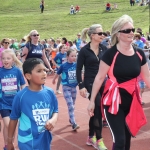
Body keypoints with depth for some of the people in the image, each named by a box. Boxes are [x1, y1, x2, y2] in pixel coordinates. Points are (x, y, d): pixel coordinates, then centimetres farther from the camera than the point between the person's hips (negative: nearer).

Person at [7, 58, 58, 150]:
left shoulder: (50, 93, -5)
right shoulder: (21, 96, -14)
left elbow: (55, 111, 8)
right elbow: (14, 119, -4)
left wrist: (53, 119, -15)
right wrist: (10, 141, 4)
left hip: (45, 140, 5)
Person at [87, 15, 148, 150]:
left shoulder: (139, 54, 0)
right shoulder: (110, 54, -13)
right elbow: (99, 78, -8)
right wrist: (92, 101, -6)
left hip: (132, 101, 5)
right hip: (113, 101, -5)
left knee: (127, 138, 16)